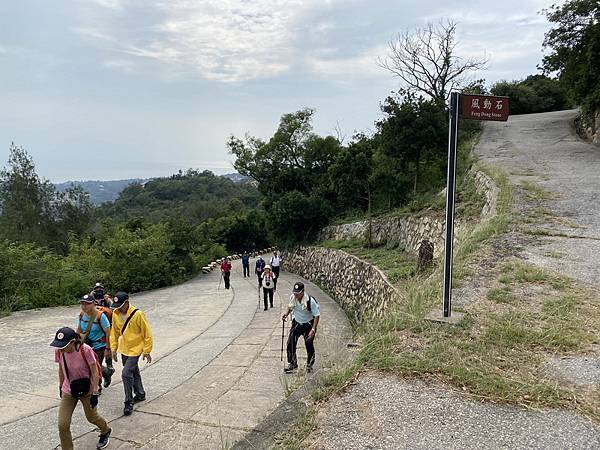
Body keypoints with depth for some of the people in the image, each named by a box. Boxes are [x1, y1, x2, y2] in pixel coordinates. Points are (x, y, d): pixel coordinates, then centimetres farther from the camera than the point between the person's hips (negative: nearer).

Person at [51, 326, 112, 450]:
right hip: (68, 391, 3)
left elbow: (95, 373, -19)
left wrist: (95, 393, -17)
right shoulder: (59, 351, -16)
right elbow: (61, 369, 5)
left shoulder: (85, 350, -28)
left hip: (86, 391, -3)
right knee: (62, 425, -4)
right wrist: (60, 386, 15)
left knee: (91, 417, 18)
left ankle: (106, 431, 50)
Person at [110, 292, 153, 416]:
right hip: (124, 349, 6)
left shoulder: (138, 314, -23)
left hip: (135, 349, -6)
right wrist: (114, 348, 8)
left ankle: (129, 403, 2)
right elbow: (114, 332, 10)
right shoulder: (115, 314, -5)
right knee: (134, 372, 19)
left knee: (126, 374, -13)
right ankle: (140, 394, 38)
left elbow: (147, 334, -15)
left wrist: (147, 351, -11)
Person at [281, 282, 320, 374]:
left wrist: (313, 330, -25)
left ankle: (310, 364, 29)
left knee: (309, 345, 5)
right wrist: (286, 314, -9)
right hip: (296, 323, 4)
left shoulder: (310, 301, -28)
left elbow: (317, 315, -21)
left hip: (308, 324, -4)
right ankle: (292, 364, 13)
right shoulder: (292, 297, -13)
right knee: (291, 343, -4)